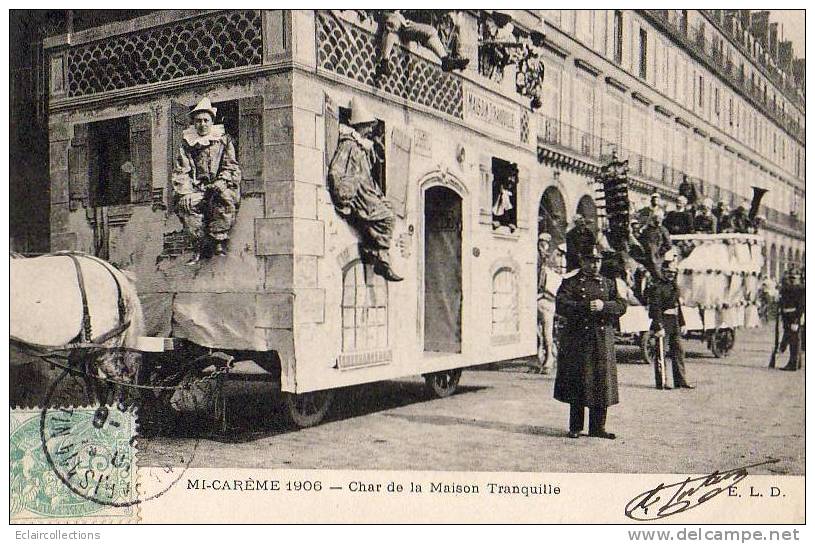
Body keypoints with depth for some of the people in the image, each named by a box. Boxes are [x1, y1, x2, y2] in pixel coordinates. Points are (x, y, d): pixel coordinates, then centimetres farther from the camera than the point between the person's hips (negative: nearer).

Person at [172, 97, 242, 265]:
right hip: (197, 188, 1)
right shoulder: (187, 143, 14)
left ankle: (219, 240, -29)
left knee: (225, 195, -37)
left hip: (219, 186, -1)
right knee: (185, 203, -31)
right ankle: (199, 245, -22)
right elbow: (181, 172, 7)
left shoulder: (223, 140, 12)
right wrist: (185, 192, -10)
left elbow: (232, 167, 6)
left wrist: (221, 182, -13)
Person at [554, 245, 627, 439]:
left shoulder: (608, 284, 15)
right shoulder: (570, 283, 4)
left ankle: (598, 426, 13)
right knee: (577, 383, 1)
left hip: (603, 339, 3)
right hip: (578, 339, -3)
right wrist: (585, 306, -21)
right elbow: (560, 305, -11)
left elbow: (621, 305, 4)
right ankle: (575, 427, 12)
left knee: (602, 381, 3)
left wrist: (604, 306, -15)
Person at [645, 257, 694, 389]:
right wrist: (659, 327, -22)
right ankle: (661, 382, 3)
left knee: (679, 351, 8)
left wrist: (682, 324, 17)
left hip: (674, 323, 8)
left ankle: (681, 381, 15)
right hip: (662, 323, -8)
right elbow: (655, 309, -17)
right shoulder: (657, 286, -12)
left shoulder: (674, 285, 15)